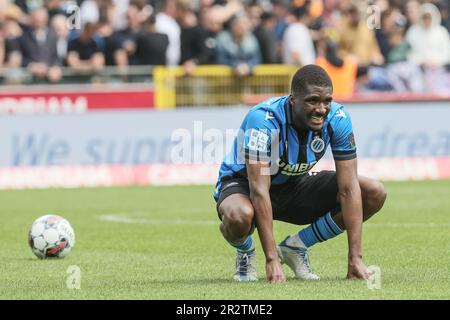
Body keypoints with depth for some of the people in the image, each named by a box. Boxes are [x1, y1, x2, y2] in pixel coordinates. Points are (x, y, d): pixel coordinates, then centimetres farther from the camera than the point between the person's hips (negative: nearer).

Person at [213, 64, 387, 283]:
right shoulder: (263, 119, -33)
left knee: (374, 194, -12)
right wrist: (272, 260, -42)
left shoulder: (337, 119, -20)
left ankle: (295, 247, 2)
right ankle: (245, 252, -1)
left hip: (295, 184, 5)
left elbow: (349, 188, -20)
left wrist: (355, 258, -27)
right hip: (243, 183, -5)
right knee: (239, 216, -42)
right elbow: (259, 191, -36)